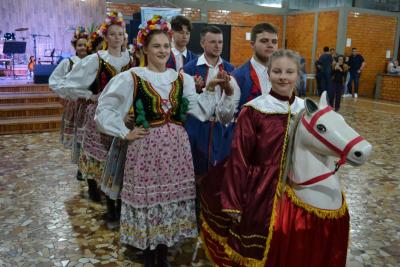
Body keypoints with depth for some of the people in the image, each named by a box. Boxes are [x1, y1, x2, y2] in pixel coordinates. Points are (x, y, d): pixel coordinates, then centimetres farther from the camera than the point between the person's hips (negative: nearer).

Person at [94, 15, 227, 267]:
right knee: (148, 197, 3)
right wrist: (124, 133, -6)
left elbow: (200, 109, 1)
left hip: (176, 145, 4)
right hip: (147, 145, -3)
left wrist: (212, 89, -8)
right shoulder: (131, 77, -3)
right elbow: (105, 108, -2)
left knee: (172, 195, 11)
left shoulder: (181, 78, 8)